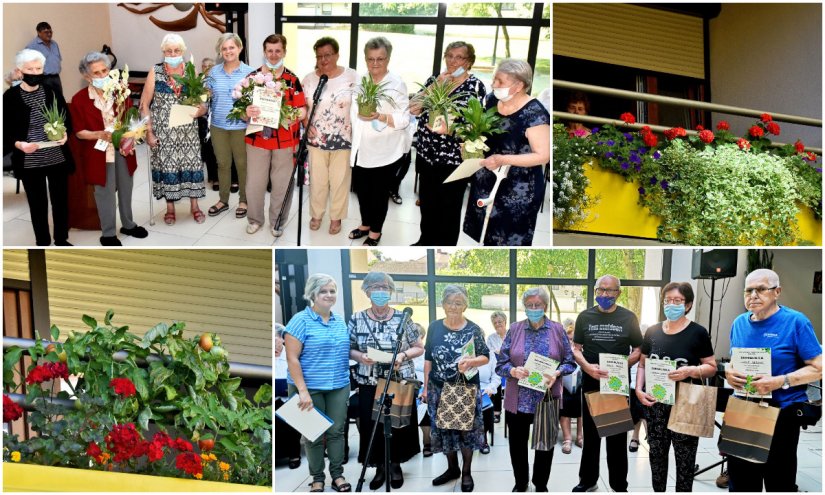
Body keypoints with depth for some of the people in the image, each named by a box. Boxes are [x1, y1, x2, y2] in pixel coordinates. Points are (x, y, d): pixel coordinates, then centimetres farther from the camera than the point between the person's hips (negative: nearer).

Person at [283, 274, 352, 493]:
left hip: (339, 386, 5)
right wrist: (302, 390, -18)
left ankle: (337, 474, 23)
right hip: (310, 387, -4)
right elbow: (292, 358, -14)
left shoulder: (340, 321, 8)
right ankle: (317, 478, 21)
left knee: (336, 431, 9)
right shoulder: (300, 320, -10)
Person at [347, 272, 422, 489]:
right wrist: (360, 356, -15)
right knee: (372, 426, 4)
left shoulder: (403, 318, -3)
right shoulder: (357, 319, 0)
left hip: (401, 383, -1)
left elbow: (419, 348, 2)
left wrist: (403, 355, -16)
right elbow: (348, 349, 6)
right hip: (369, 384, 1)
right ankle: (380, 467, 23)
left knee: (399, 425, 6)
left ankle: (395, 465, 27)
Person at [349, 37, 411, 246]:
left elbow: (404, 120, -16)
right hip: (361, 149, 5)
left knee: (380, 192, 9)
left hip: (386, 151, -5)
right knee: (361, 188, 16)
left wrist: (380, 117, -30)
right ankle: (365, 225, 39)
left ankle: (375, 232, 26)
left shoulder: (397, 84, -11)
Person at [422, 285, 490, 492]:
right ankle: (452, 468, 28)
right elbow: (428, 359, 6)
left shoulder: (473, 329, -5)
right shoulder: (434, 327, 2)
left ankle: (467, 472, 19)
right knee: (444, 428, 10)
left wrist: (471, 362, -25)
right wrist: (426, 387, 5)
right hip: (439, 389, 3)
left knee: (466, 428, 3)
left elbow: (486, 357, -4)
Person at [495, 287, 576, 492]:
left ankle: (541, 484, 32)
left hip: (547, 398, 0)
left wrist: (557, 373, -18)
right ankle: (520, 483, 32)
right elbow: (501, 364, 0)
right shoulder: (514, 329, 1)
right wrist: (513, 371, -21)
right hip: (518, 400, 1)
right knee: (517, 444, 11)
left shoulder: (557, 330, 1)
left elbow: (570, 362, 1)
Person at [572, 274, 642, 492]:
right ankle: (588, 480, 25)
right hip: (591, 383, 1)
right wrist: (587, 366, -15)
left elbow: (638, 350, 3)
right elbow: (575, 349, 4)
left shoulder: (628, 317, 1)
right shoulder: (585, 317, 3)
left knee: (617, 436, 7)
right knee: (590, 434, 12)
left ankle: (619, 485, 18)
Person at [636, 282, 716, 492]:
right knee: (656, 453, 13)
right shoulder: (652, 331, 6)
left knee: (685, 457, 4)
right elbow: (642, 364, 12)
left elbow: (712, 367, -2)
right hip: (655, 403, 4)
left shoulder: (698, 332, -5)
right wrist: (639, 390, -3)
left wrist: (690, 370, -21)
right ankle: (657, 491, 28)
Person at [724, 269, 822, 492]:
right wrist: (729, 372, -6)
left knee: (779, 482, 10)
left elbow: (818, 368, -13)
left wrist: (781, 381, -25)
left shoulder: (796, 322, -10)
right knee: (740, 481, 14)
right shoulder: (739, 323, 6)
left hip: (782, 413, -5)